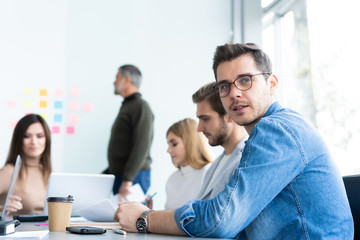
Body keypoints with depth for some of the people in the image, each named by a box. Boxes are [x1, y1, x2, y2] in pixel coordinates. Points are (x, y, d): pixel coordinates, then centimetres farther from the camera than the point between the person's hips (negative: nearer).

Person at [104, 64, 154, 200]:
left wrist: (127, 180, -24)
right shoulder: (126, 107, 21)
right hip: (119, 176, 9)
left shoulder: (141, 106, -9)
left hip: (134, 177, -9)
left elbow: (141, 147, -19)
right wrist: (107, 173, 20)